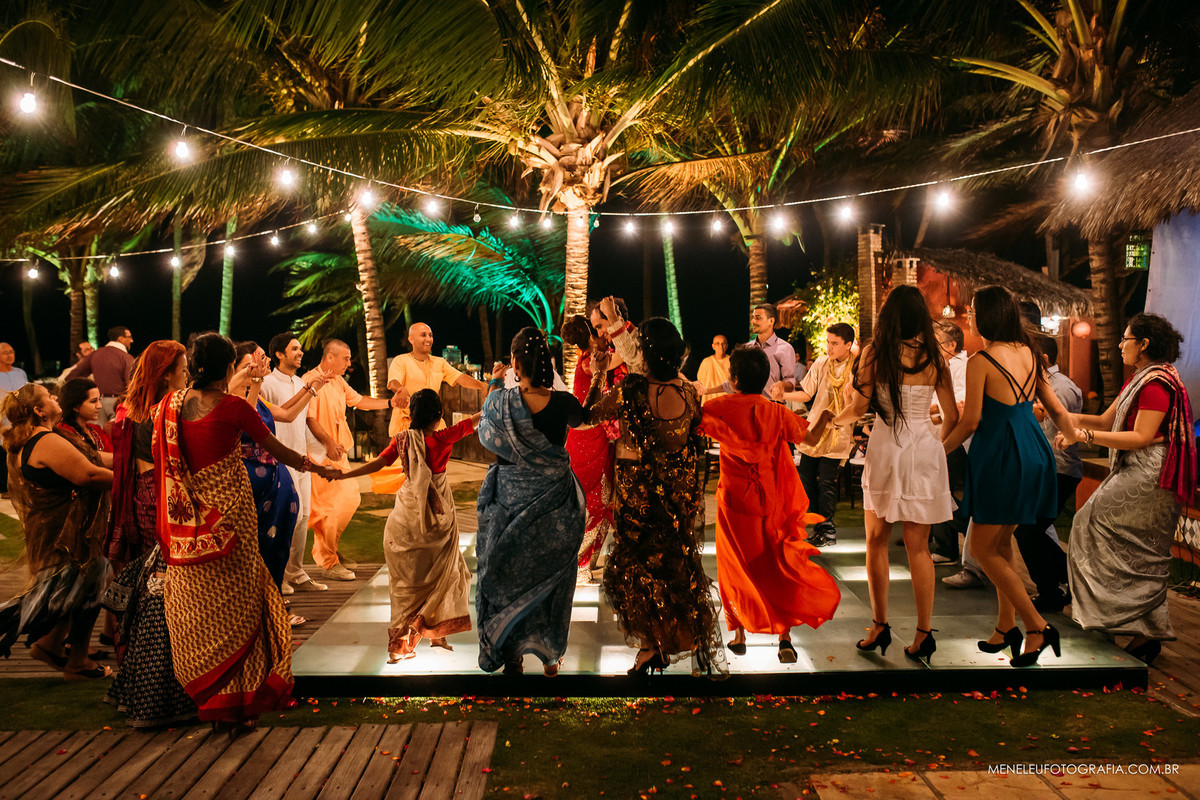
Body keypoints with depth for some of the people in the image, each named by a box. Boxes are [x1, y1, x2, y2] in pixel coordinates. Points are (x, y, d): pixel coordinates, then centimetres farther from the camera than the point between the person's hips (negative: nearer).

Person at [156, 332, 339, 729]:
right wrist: (317, 468, 13)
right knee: (234, 605, 6)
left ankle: (202, 695, 23)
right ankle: (234, 699, 11)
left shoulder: (171, 403, 0)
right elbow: (275, 449, -1)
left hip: (186, 520, 4)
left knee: (194, 610, 13)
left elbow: (160, 457, 14)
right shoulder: (233, 407, -11)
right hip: (229, 514, -4)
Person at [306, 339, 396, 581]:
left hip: (338, 452, 10)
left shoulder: (339, 382, 16)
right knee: (330, 506, -8)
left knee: (350, 498, 12)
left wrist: (390, 403, 18)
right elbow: (309, 418, -22)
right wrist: (328, 442, -29)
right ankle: (328, 563, 2)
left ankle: (327, 550, 25)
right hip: (321, 454, -10)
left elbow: (358, 400, 24)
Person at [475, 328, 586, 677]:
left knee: (508, 579, 17)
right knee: (551, 576, 19)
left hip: (510, 503, -1)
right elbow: (579, 418, 9)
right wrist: (553, 380, 18)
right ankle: (550, 657, 31)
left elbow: (487, 427, 4)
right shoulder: (564, 402, -16)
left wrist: (494, 383, 17)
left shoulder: (502, 402, -20)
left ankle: (511, 656, 27)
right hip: (555, 504, 1)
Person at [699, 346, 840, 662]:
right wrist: (824, 414, 26)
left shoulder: (719, 407, -11)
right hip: (770, 501, 1)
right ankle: (784, 637, 2)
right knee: (778, 567, 11)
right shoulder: (776, 412, -6)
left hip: (733, 499, -1)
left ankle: (739, 636, 19)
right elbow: (810, 436, 6)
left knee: (737, 567, 14)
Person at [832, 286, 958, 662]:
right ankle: (924, 634, 9)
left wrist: (834, 419, 17)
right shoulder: (934, 357, 2)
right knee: (918, 546, 8)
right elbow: (952, 417, 5)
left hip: (885, 448, -2)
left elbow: (858, 407, -4)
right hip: (924, 449, 2)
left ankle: (880, 626, 11)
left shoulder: (874, 353, -4)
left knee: (876, 539, 11)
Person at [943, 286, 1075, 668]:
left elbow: (969, 422, -13)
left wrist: (941, 449, 3)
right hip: (1034, 452, 8)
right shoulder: (1029, 354, 7)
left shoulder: (980, 361, -13)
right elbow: (1058, 411, 12)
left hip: (999, 455, -8)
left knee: (983, 549, 3)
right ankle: (1006, 626, 24)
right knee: (1002, 543, 18)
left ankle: (1037, 626, -2)